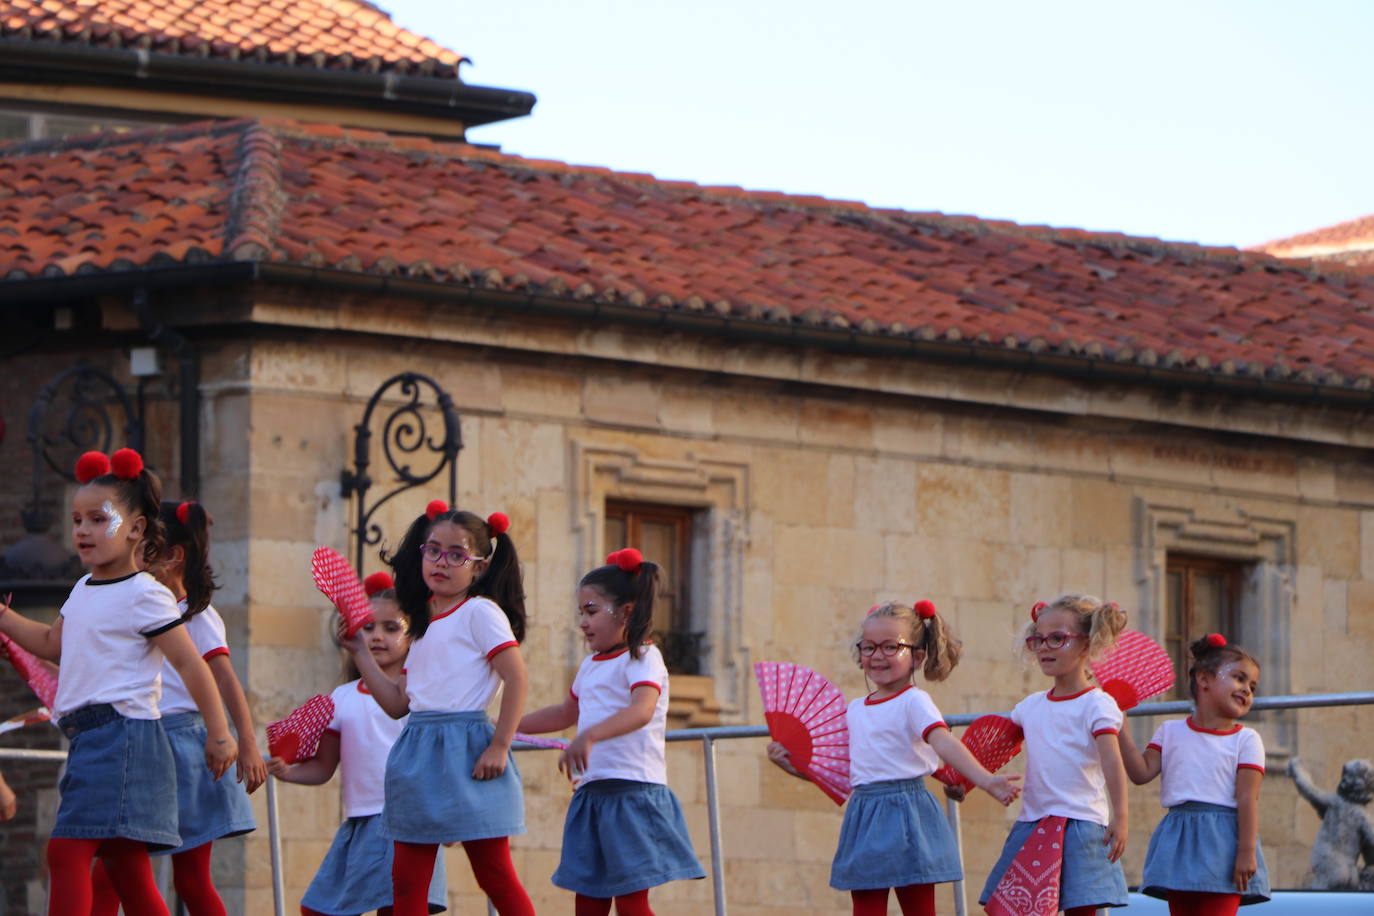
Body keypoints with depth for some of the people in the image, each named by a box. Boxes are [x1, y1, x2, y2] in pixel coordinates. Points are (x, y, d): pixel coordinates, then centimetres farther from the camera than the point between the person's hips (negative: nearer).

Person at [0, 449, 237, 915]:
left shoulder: (144, 596, -9)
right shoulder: (84, 590, 17)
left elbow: (190, 664, -10)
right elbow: (53, 644, 32)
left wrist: (219, 732, -12)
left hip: (121, 732, -9)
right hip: (88, 737, 9)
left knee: (67, 851, -18)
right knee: (126, 866, 7)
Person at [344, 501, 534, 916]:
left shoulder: (480, 612, -5)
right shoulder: (424, 624, 18)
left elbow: (517, 678, -15)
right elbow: (397, 702, 19)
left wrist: (499, 747, -20)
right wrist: (360, 653, 16)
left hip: (466, 751, -8)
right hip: (419, 752, 8)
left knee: (495, 874, -5)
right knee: (406, 878, 4)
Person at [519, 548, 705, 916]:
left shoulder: (642, 658, -9)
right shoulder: (590, 666, 18)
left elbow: (641, 710, -29)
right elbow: (566, 713, 36)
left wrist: (589, 737, -45)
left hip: (633, 791, -9)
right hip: (593, 791, 9)